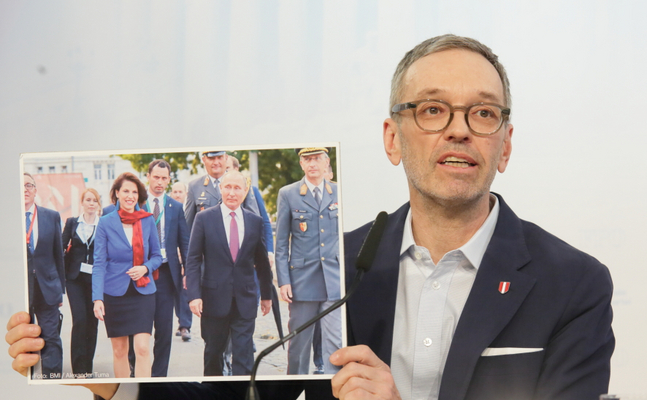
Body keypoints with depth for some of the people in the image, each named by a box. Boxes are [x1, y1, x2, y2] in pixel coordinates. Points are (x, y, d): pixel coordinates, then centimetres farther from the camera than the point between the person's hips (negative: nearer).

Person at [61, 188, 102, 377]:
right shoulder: (72, 223, 7)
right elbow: (62, 247, 6)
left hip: (96, 279, 0)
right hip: (75, 278, 0)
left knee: (92, 322, 3)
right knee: (79, 320, -10)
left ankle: (88, 367, 13)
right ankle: (79, 368, -5)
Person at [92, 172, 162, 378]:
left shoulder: (148, 220, 3)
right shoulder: (105, 223, -2)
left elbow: (157, 256, 12)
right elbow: (99, 263, -5)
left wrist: (145, 268, -11)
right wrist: (97, 298, -15)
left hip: (143, 292, 1)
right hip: (115, 292, 0)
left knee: (142, 348, -11)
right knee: (119, 350, 7)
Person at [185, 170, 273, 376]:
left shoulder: (255, 222, 6)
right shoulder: (204, 218, -1)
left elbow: (262, 261, 14)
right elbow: (193, 260, -3)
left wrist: (266, 295, 17)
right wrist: (194, 295, -12)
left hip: (245, 299, 1)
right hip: (214, 297, -1)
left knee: (244, 355, -4)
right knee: (213, 352, 13)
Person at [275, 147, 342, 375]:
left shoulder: (339, 193, 8)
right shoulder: (288, 194, 3)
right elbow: (281, 242, 4)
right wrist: (283, 280, -3)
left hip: (334, 279, 1)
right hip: (302, 277, -1)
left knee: (335, 340, -6)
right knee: (299, 339, 6)